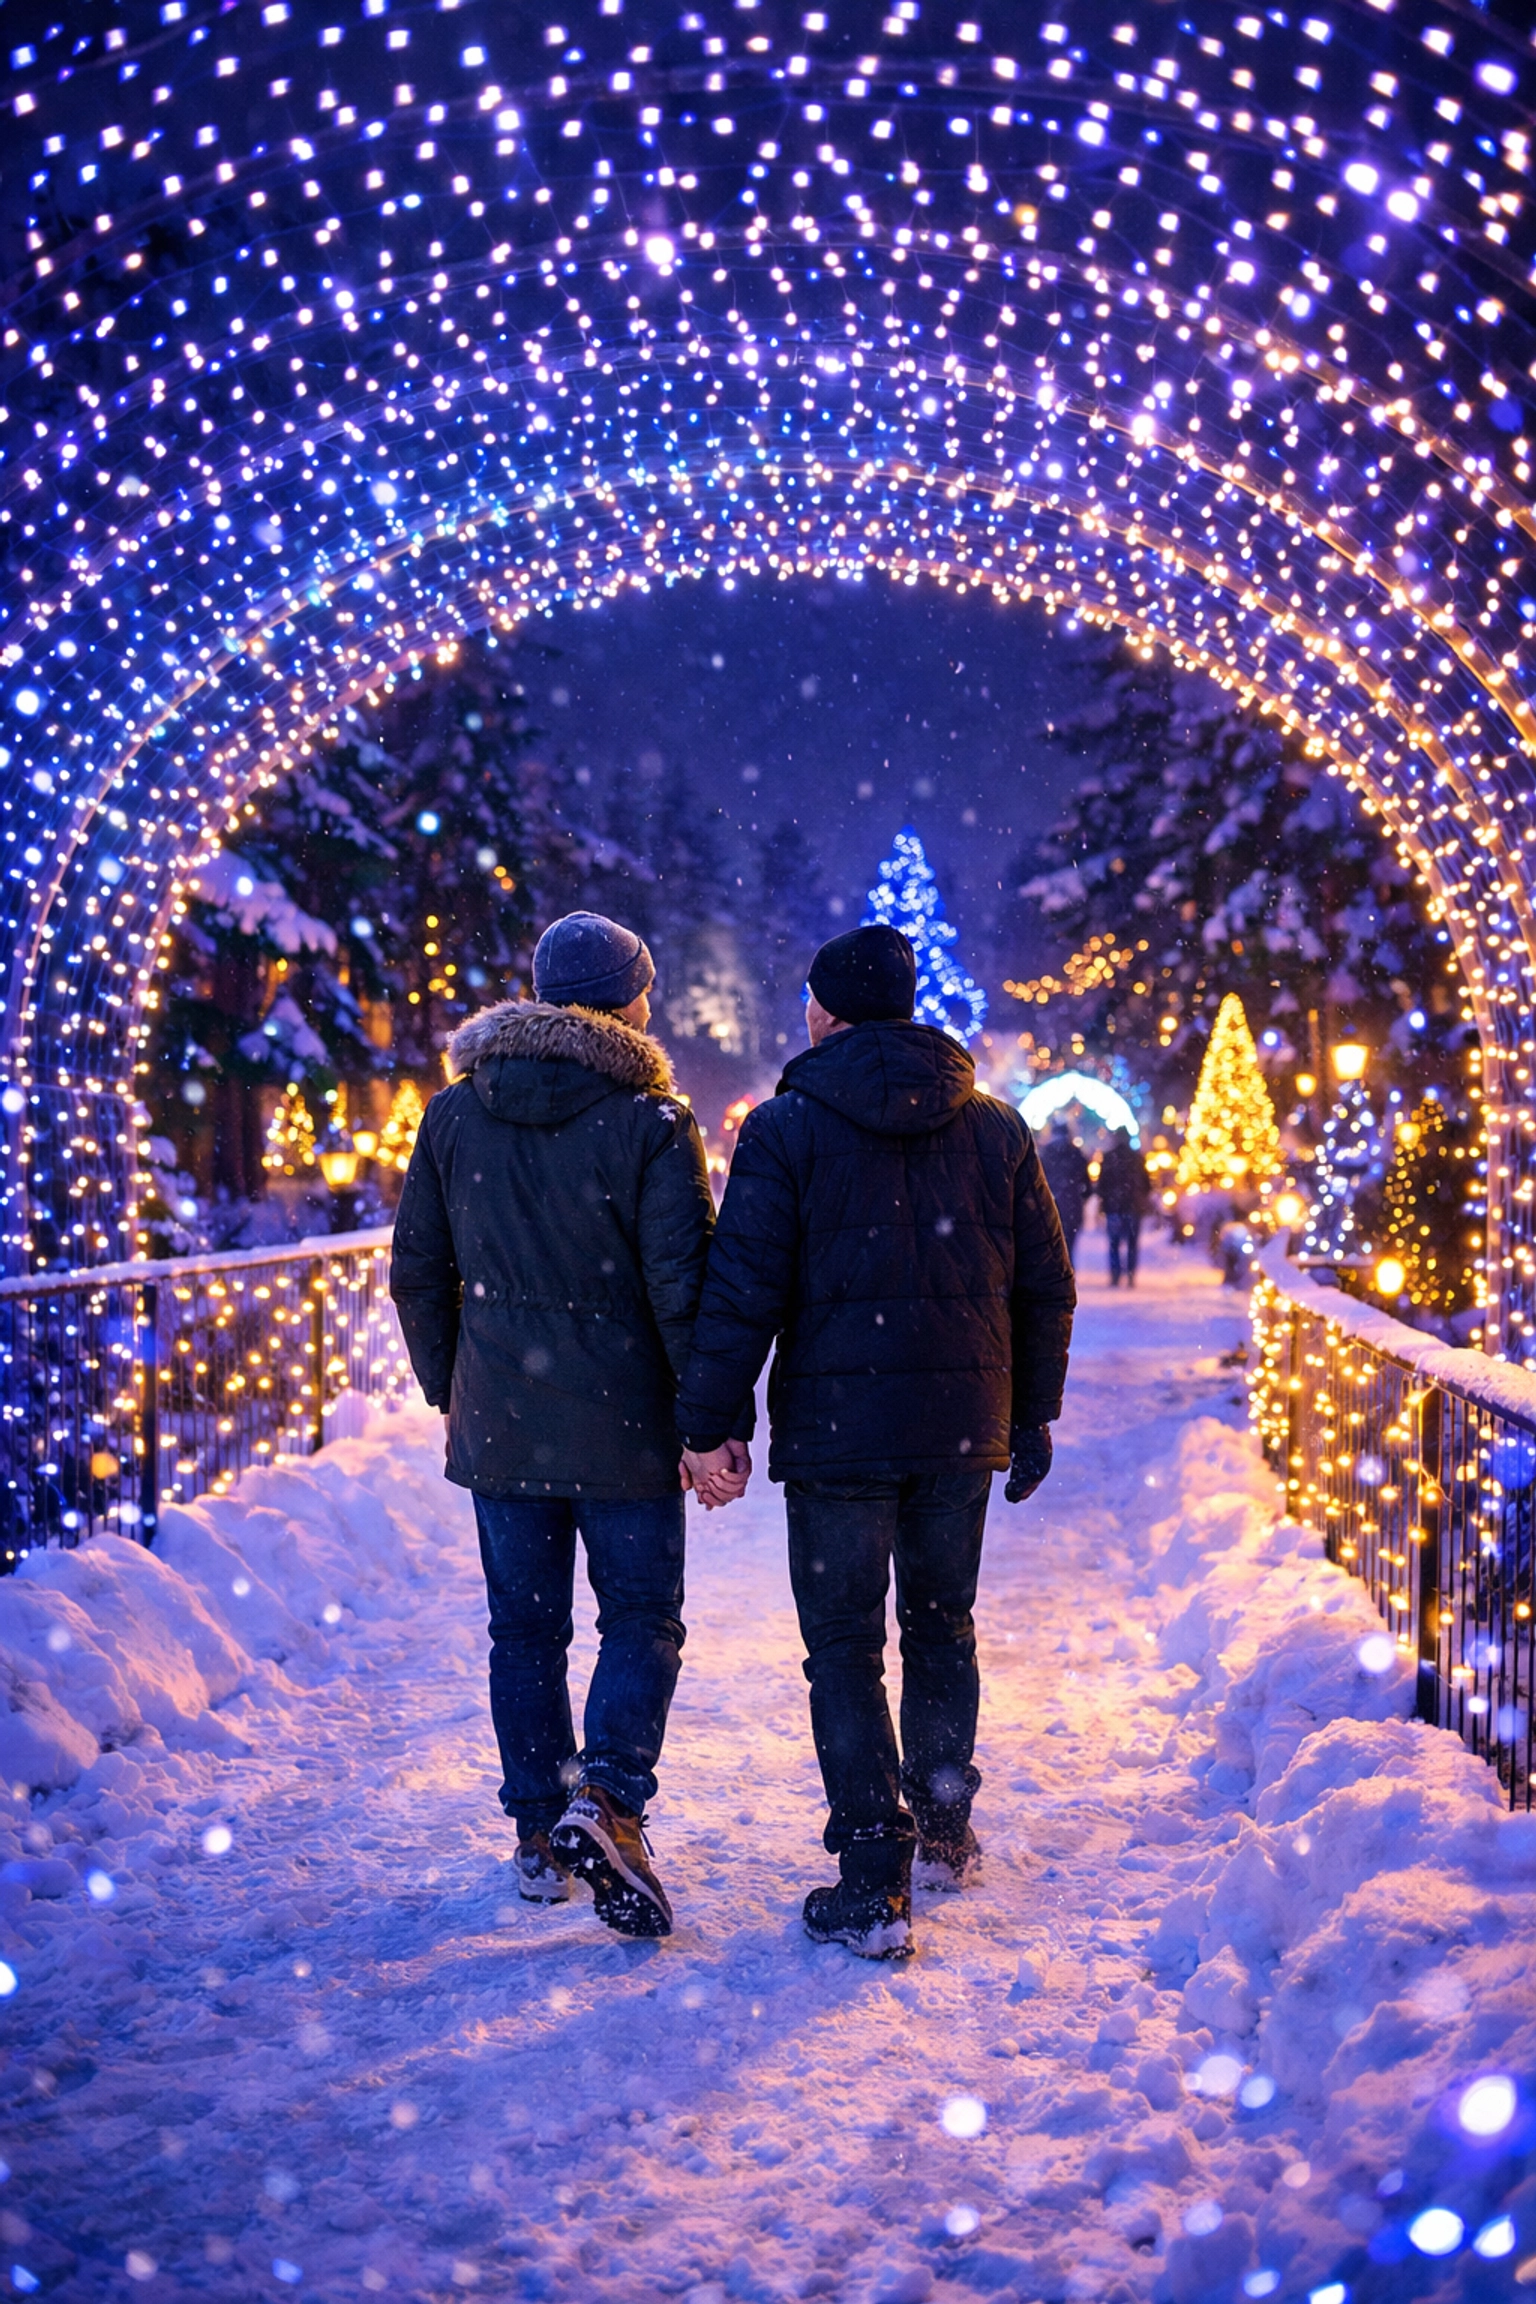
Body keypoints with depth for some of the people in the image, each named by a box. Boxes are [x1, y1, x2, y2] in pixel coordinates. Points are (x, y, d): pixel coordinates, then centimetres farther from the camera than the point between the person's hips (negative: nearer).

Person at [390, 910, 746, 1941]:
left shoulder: (454, 1115, 4)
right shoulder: (650, 1122, -9)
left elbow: (417, 1272, 9)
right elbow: (685, 1287, -13)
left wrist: (450, 1388, 20)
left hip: (498, 1428, 4)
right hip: (623, 1431, -3)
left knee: (525, 1629, 14)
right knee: (642, 1619, 8)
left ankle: (541, 1836, 20)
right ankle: (607, 1800, -10)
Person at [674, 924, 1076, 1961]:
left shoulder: (787, 1126, -5)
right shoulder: (997, 1127, 7)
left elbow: (743, 1287, -11)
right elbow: (1046, 1286, 10)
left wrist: (709, 1422, -7)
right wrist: (1032, 1414, 18)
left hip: (835, 1430, -4)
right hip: (963, 1427, 4)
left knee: (845, 1650, 3)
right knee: (944, 1628, 20)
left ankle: (875, 1886, 3)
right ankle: (943, 1828, 33)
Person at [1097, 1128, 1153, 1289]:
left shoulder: (1108, 1158, -3)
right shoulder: (1137, 1158, 3)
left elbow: (1102, 1183, -4)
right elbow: (1147, 1183, 7)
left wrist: (1102, 1201, 4)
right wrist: (1143, 1202, 18)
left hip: (1113, 1205, -2)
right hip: (1134, 1207, 2)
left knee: (1114, 1243, 4)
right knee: (1132, 1244, 6)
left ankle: (1115, 1277, -5)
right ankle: (1131, 1277, 0)